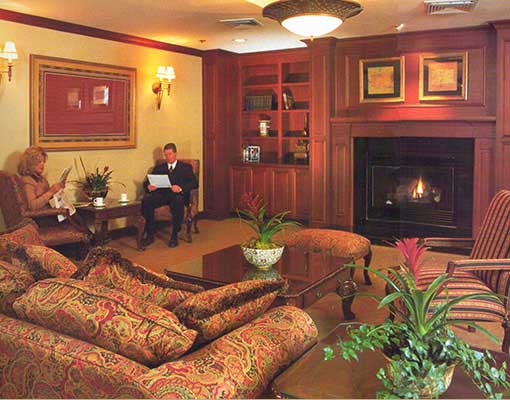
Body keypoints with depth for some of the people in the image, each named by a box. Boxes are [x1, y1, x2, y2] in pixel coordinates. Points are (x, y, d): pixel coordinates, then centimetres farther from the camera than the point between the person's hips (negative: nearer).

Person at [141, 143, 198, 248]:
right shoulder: (158, 168, 25)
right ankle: (150, 235, -20)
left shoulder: (186, 167, 15)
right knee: (146, 199, -28)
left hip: (178, 195, -3)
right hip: (161, 194, 3)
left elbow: (194, 183, 0)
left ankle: (174, 236, -29)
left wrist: (180, 188, -19)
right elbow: (146, 182, 15)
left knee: (178, 201, -39)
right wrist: (149, 186, -11)